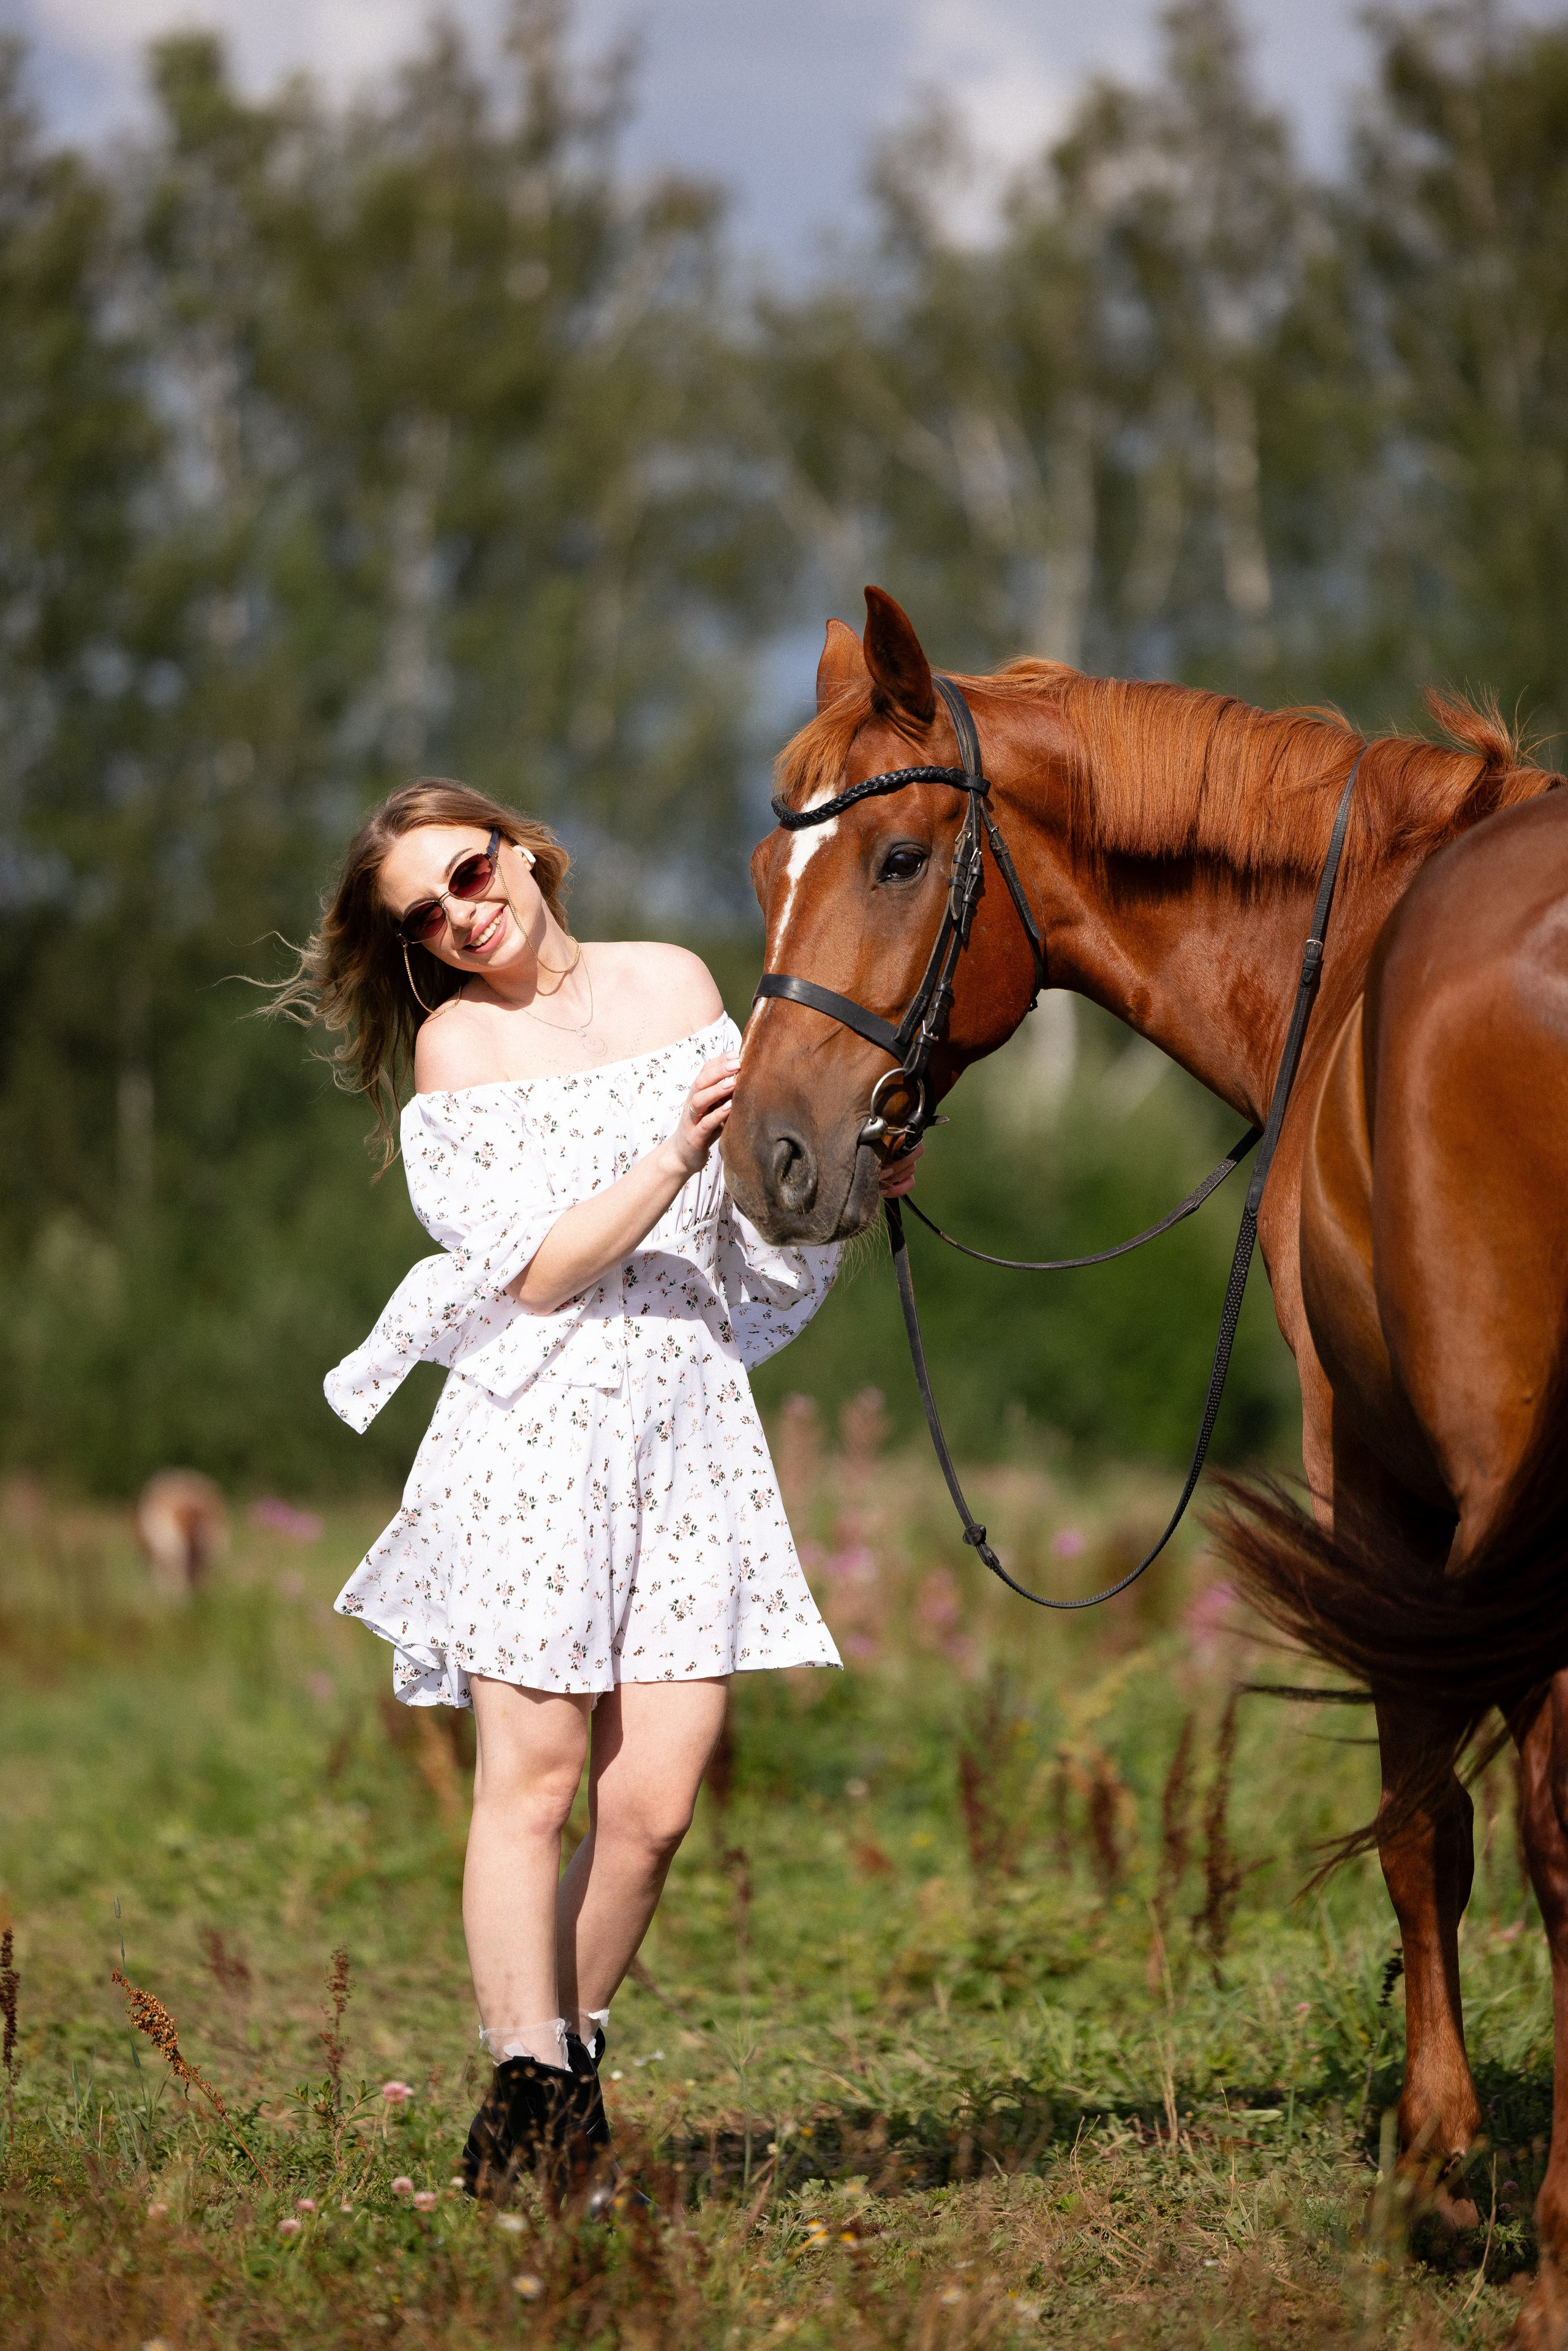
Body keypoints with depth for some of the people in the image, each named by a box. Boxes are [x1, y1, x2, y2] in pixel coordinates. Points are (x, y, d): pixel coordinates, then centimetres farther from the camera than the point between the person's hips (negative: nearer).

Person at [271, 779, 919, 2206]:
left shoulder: (674, 984, 13)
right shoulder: (457, 1042, 0)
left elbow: (756, 1224, 19)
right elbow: (539, 1270, -9)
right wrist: (674, 1155, -19)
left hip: (693, 1422, 4)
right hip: (537, 1431, -4)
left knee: (655, 1798, -2)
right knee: (533, 1778, -5)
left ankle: (573, 2059, 15)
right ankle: (528, 2093, 1)